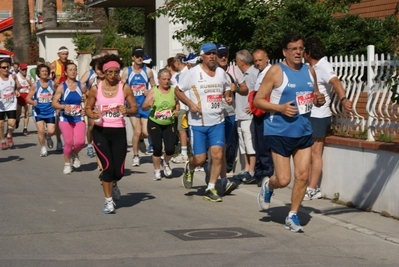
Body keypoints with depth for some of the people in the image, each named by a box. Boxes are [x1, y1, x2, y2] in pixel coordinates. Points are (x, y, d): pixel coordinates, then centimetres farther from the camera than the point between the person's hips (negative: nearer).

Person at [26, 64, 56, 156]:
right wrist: (33, 102, -21)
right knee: (41, 131, -10)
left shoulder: (52, 84, -2)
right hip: (38, 111, -1)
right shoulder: (35, 85, -3)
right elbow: (28, 98, -1)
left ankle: (48, 137, 30)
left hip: (50, 111, 1)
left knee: (51, 131, -8)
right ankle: (43, 148, 12)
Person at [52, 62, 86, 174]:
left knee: (80, 142, -13)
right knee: (68, 142, -6)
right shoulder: (61, 87, -3)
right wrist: (63, 106, -22)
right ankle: (67, 163, 18)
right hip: (65, 118, -2)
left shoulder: (81, 86, 4)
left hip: (79, 118, 2)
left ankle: (75, 154, 22)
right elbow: (54, 103, -4)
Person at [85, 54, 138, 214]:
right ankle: (108, 201, 6)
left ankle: (113, 184, 39)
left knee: (119, 171, 0)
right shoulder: (96, 89, 0)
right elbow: (87, 108, 8)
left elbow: (135, 108, 5)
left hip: (119, 131, 1)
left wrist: (127, 110, -17)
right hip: (100, 131, -1)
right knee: (108, 166, -12)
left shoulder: (124, 88, 0)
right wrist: (93, 114, -14)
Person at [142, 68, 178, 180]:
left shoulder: (173, 91, 1)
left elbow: (177, 104, 18)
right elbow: (144, 107, -9)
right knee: (157, 148, -5)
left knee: (170, 149, -8)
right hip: (155, 124, -2)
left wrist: (176, 111, -2)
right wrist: (148, 104, -31)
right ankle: (157, 170, 16)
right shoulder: (153, 91, -7)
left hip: (169, 124, 2)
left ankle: (166, 162, 27)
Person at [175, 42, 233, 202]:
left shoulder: (221, 73, 7)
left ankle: (211, 189, 4)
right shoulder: (193, 73, -6)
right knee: (199, 158, -3)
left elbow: (227, 89, 23)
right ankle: (189, 169, 34)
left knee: (217, 155, -8)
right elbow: (178, 90, 2)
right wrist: (190, 103, -13)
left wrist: (228, 97, 1)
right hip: (197, 122, -3)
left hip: (217, 121, 3)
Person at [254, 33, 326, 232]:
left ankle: (292, 216, 16)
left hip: (304, 131, 5)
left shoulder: (309, 71, 9)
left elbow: (315, 96, 21)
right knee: (284, 180, -3)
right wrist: (280, 108, -23)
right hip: (280, 132, -5)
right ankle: (268, 185, 32)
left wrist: (319, 100, -3)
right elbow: (258, 100, -9)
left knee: (302, 175, 1)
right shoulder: (276, 71, -9)